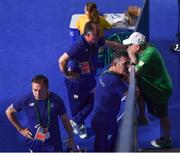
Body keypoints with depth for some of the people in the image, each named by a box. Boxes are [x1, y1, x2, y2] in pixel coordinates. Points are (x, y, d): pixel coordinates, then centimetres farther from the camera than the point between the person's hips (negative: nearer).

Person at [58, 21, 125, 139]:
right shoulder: (79, 46, -34)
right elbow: (62, 60, -35)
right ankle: (77, 125, 39)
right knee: (78, 105, 12)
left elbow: (111, 44, 7)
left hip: (90, 79, 7)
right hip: (77, 81, -7)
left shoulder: (96, 41, -9)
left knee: (90, 104, 14)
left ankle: (77, 124, 37)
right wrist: (67, 74, -21)